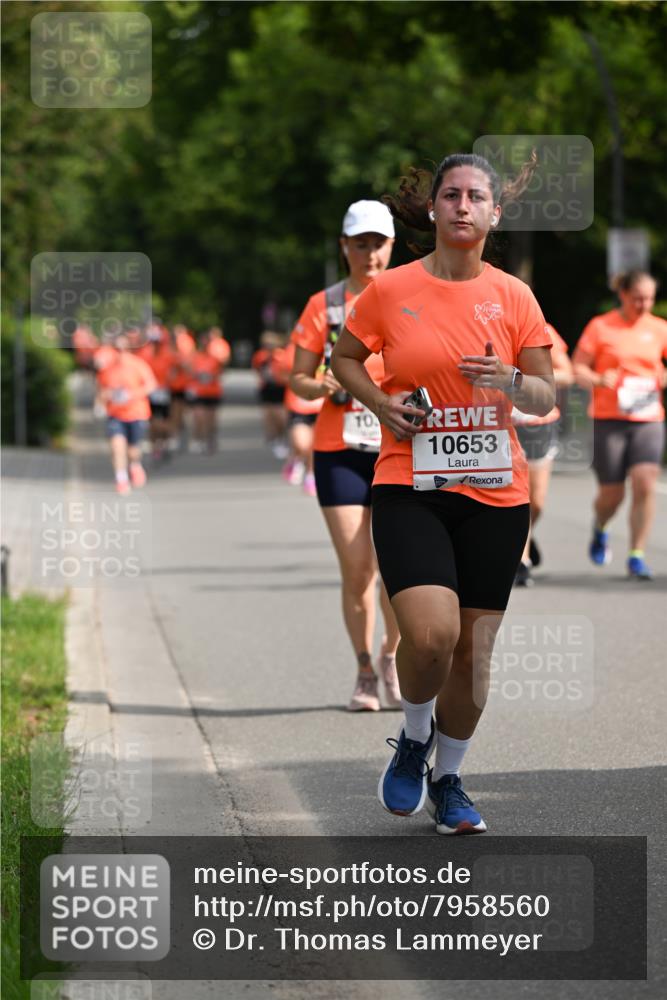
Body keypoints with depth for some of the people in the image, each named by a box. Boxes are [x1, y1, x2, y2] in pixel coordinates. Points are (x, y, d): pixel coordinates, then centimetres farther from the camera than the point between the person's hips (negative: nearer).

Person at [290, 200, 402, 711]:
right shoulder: (324, 306, 6)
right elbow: (298, 378, 7)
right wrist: (321, 387, -14)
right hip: (339, 451, 0)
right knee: (356, 571, -2)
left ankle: (392, 656, 10)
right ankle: (364, 671, 15)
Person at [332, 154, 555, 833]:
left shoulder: (514, 297, 3)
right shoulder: (389, 290, -1)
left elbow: (545, 397, 8)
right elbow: (344, 357, 14)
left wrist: (510, 381, -15)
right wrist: (379, 402, -5)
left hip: (496, 495, 2)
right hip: (409, 489, -2)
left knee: (474, 649, 6)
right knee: (431, 634, -20)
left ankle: (447, 778, 29)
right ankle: (415, 737, 12)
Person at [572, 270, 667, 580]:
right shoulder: (601, 327, 0)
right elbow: (577, 368, 0)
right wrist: (599, 380, -19)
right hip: (609, 418, -2)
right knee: (611, 493, 1)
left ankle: (636, 556, -8)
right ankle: (599, 531, 37)